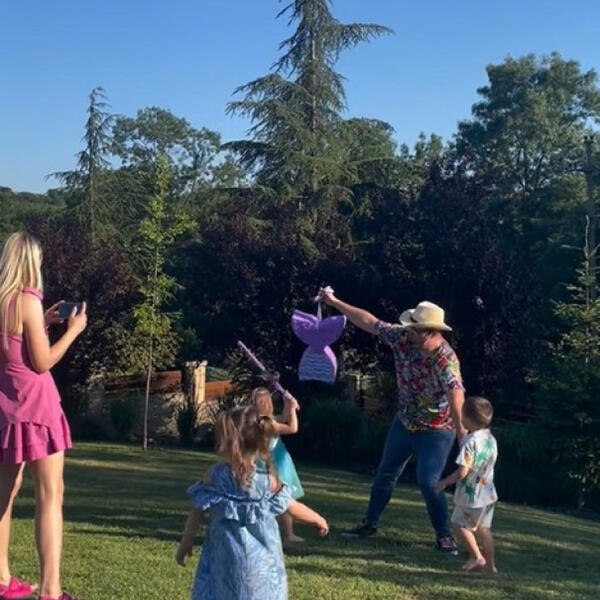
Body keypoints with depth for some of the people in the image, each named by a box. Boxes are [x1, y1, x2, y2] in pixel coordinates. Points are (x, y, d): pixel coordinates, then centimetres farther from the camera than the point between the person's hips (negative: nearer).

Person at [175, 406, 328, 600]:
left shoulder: (216, 475, -8)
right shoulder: (269, 479, -7)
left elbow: (197, 512, -1)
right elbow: (293, 508, 5)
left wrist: (185, 543, 13)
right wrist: (318, 519, 22)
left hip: (226, 557, 0)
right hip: (260, 560, 0)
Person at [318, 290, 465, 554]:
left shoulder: (445, 360, -31)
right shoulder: (404, 337, -14)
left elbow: (456, 398, -43)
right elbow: (369, 322, -4)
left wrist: (463, 436, -55)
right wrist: (335, 303, -3)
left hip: (436, 430, -7)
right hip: (404, 423, 7)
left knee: (429, 483, -13)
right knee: (386, 474, 16)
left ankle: (444, 536, 8)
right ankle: (370, 523, 34)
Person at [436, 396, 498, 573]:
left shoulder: (471, 442, -23)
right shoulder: (491, 439, 3)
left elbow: (462, 472, -24)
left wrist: (445, 482, -11)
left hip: (471, 495, -8)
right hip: (488, 493, 8)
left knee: (460, 524, 9)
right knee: (483, 528, 17)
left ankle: (477, 557, 8)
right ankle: (490, 564, 21)